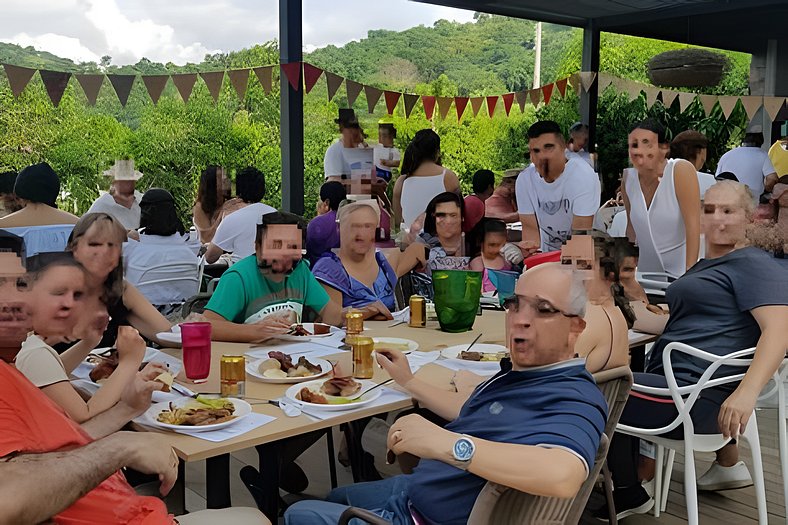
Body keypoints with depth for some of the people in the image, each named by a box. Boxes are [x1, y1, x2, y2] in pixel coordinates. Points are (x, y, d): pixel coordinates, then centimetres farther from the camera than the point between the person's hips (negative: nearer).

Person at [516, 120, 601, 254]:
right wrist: (531, 250, -26)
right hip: (547, 252, 4)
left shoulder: (584, 176, -19)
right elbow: (530, 228, -6)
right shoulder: (524, 179, -7)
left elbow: (581, 234, -21)